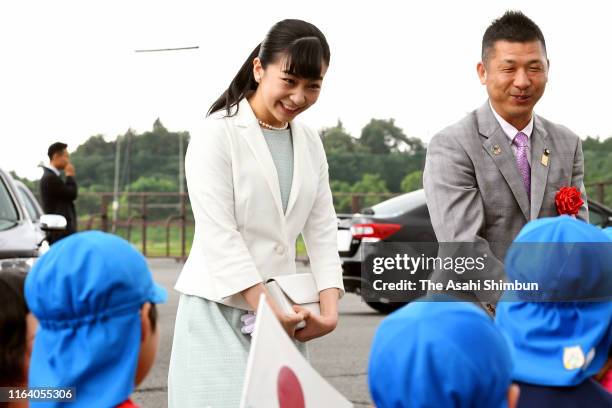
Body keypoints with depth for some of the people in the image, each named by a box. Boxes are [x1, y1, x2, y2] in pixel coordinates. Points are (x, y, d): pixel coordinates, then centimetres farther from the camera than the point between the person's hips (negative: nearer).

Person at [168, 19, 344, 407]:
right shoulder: (218, 134, -9)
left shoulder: (310, 142, 10)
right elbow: (218, 234, -15)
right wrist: (267, 306, -18)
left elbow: (322, 230, 8)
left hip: (281, 308, 6)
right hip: (221, 308, -5)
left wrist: (330, 307, -4)